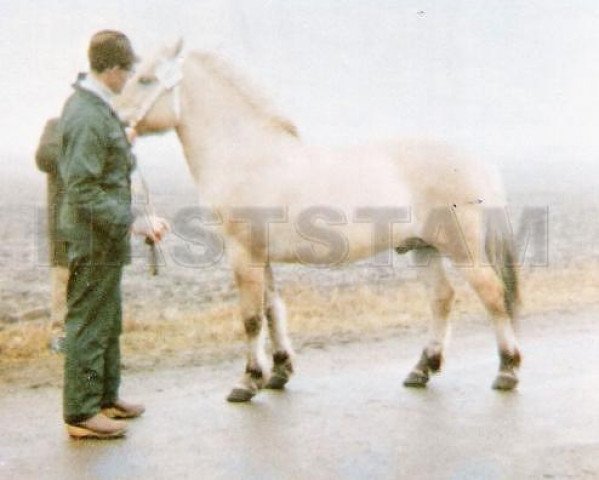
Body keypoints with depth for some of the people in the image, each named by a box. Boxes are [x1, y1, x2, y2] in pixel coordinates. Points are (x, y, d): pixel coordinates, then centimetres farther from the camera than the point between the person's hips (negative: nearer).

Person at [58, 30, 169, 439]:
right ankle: (81, 413, 15)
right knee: (88, 324, 1)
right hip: (96, 237, -11)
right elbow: (84, 192, -27)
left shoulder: (88, 103, 9)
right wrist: (134, 223, -27)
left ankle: (106, 397, 35)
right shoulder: (89, 118, -23)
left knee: (108, 322, 20)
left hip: (104, 236, 11)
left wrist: (123, 146, 24)